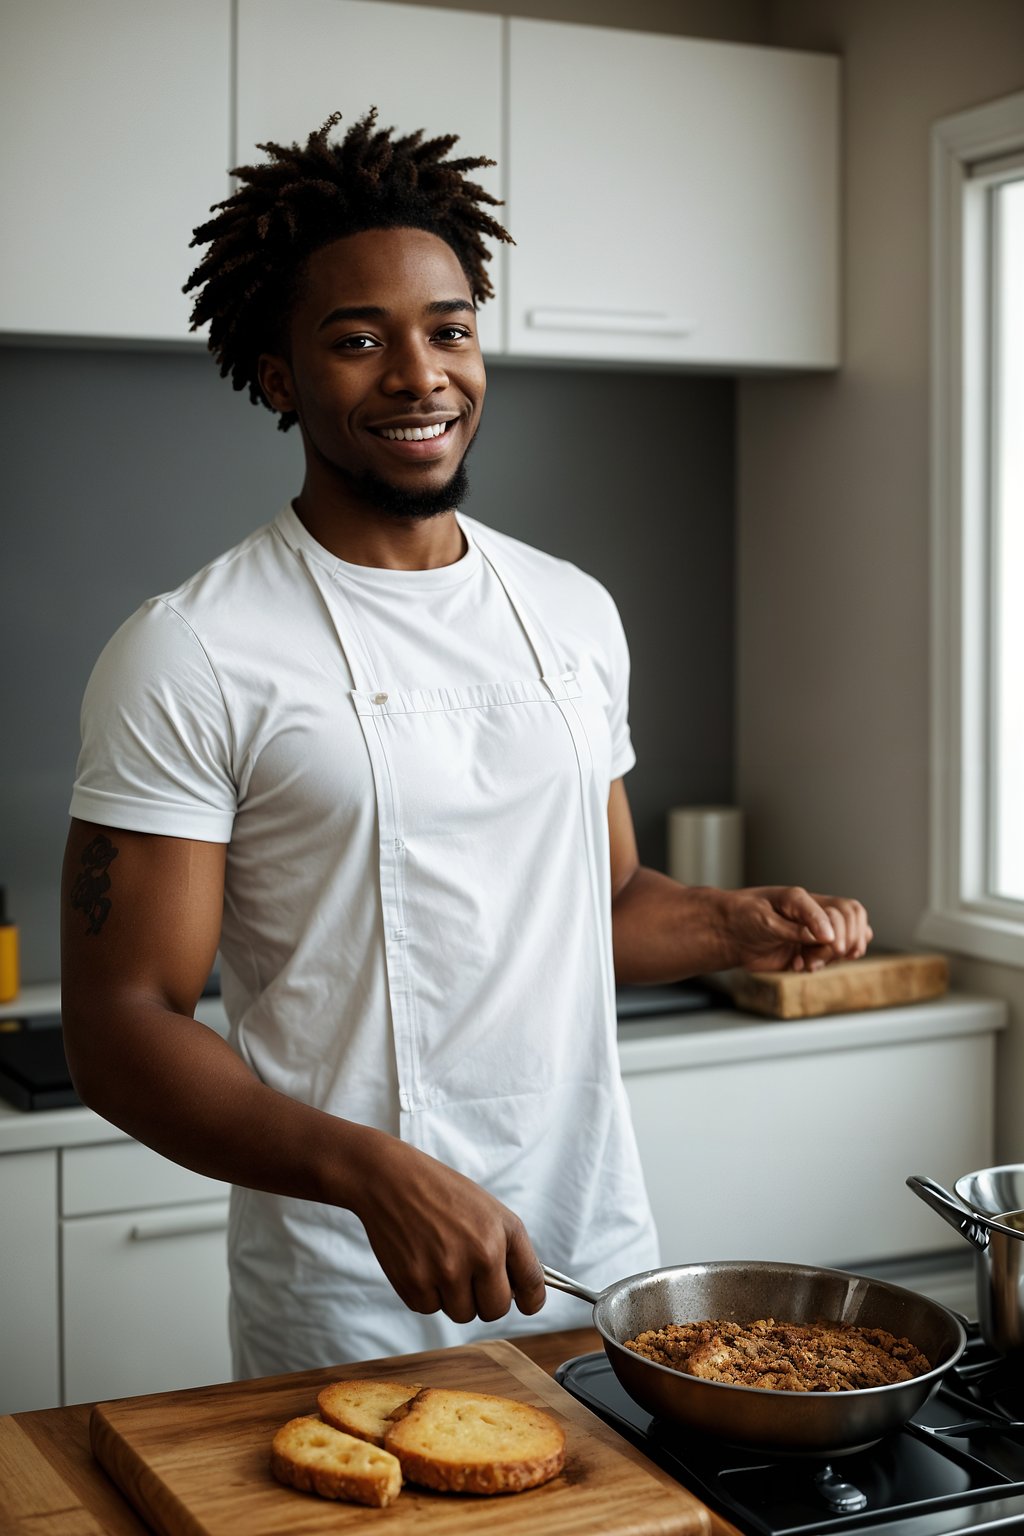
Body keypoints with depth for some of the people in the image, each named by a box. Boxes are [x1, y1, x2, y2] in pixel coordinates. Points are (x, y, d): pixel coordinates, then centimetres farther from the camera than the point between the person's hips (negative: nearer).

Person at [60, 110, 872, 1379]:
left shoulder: (575, 612, 7)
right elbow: (119, 1030, -15)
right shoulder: (188, 656, -12)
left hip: (601, 1262, 6)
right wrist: (375, 1171, -28)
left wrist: (740, 924, -2)